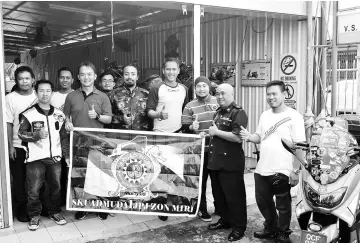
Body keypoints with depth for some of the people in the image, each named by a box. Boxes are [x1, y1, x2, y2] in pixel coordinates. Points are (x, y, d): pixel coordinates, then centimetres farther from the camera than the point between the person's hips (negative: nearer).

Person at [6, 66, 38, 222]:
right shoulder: (10, 98, -4)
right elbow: (8, 124, -5)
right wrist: (10, 145, -9)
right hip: (18, 146, -2)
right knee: (19, 179, 6)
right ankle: (21, 209, 21)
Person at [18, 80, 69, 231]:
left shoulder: (59, 114, 7)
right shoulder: (28, 114, -5)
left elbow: (64, 137, 11)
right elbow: (21, 134, -7)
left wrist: (67, 155, 9)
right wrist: (37, 134, -23)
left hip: (55, 157, 3)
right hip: (35, 158, -3)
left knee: (56, 187, 11)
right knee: (34, 190, 1)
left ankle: (55, 212, 30)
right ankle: (34, 215, 20)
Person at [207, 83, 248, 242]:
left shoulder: (238, 113, -12)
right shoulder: (218, 112, 17)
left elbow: (238, 137, -25)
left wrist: (216, 132, -18)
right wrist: (208, 134, 14)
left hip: (231, 163, -9)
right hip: (215, 161, 9)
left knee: (234, 195, 2)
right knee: (218, 194, 17)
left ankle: (239, 227, 15)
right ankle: (225, 220, 34)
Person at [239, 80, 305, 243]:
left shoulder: (293, 116, -11)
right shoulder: (265, 115, 9)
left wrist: (296, 171, -18)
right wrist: (249, 137, -6)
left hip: (282, 171, -6)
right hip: (262, 169, 7)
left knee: (283, 206, 9)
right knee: (263, 202, 19)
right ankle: (271, 229, 40)